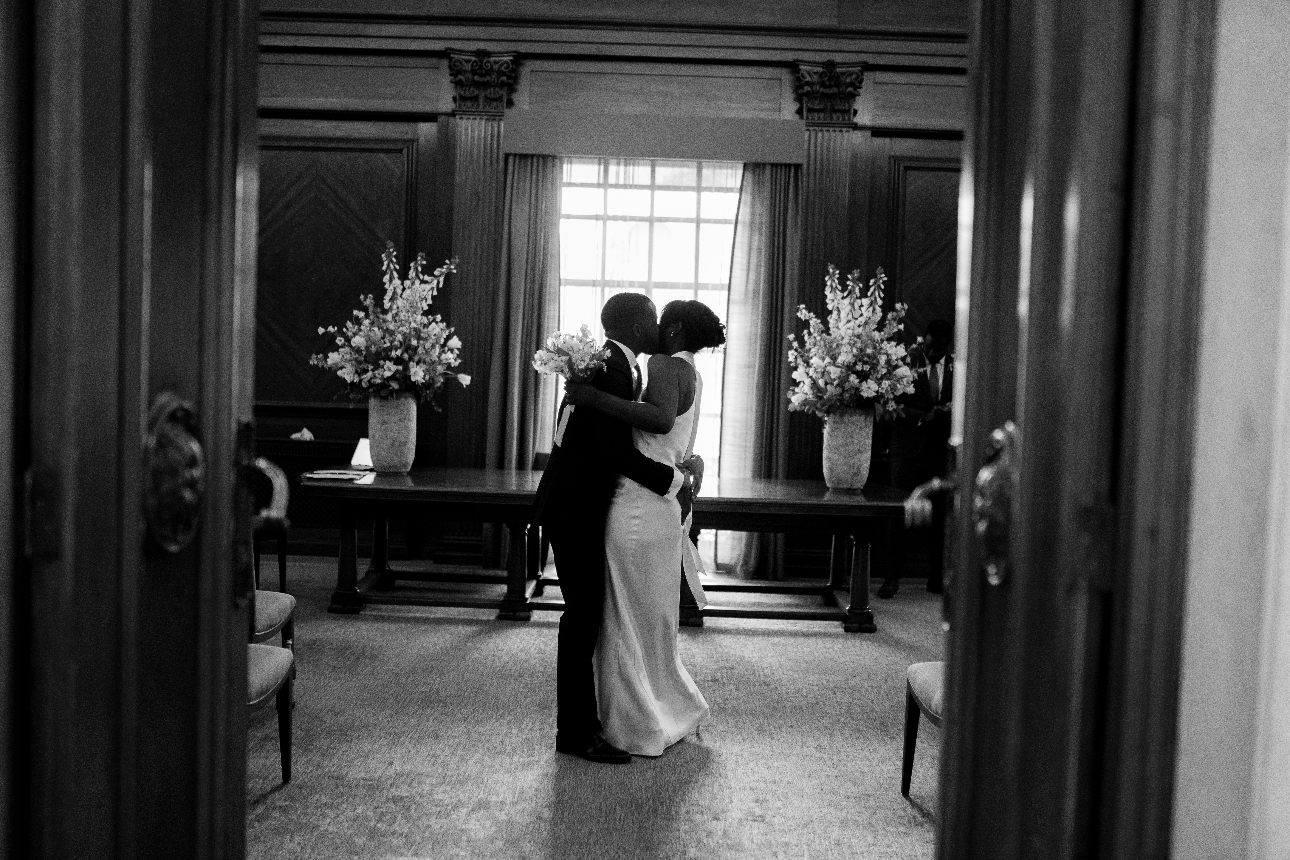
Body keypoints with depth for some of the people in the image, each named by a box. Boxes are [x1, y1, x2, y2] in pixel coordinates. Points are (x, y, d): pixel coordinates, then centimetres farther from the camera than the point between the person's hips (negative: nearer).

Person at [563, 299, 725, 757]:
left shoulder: (664, 366, -14)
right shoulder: (692, 376, 15)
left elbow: (662, 419, -33)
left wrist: (596, 397, -31)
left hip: (640, 508, -9)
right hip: (667, 507, 9)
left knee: (630, 616, 4)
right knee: (654, 615, 21)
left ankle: (642, 728, 15)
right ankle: (675, 707, 33)